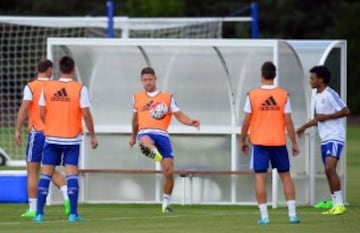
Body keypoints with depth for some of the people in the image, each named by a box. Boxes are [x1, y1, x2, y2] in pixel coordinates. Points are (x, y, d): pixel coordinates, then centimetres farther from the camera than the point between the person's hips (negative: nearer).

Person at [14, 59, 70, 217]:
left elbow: (24, 108, -15)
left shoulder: (31, 87, -6)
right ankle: (67, 195, -8)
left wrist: (17, 130, -13)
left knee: (32, 171, 3)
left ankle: (33, 209, 2)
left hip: (37, 133, -4)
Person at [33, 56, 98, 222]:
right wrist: (92, 136, 1)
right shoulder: (80, 89, -8)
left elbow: (42, 113, 4)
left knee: (46, 172, 6)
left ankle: (39, 213, 3)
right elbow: (86, 115, -10)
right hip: (72, 138, -2)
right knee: (72, 173, -1)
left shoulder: (47, 87, -1)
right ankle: (73, 213, -6)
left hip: (51, 137, 2)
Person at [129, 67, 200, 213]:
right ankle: (153, 152, -77)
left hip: (162, 135, 0)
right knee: (146, 141, -41)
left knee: (169, 172, -5)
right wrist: (133, 136, 42)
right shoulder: (137, 97, 19)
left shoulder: (167, 98, 13)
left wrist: (191, 122, -16)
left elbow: (179, 115, 4)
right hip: (145, 133, 0)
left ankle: (166, 203, 11)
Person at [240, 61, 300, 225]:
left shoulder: (252, 95, -5)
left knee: (260, 177, 2)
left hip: (259, 142, -1)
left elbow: (246, 121, -3)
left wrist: (242, 140, 10)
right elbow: (288, 121, -3)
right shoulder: (283, 95, -3)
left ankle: (264, 216, -3)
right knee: (285, 176, 10)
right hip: (279, 142, 1)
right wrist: (294, 143, 5)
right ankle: (292, 214, 5)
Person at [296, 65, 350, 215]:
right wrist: (304, 127, 23)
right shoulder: (316, 97, 16)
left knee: (330, 168, -20)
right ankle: (335, 206, 11)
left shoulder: (330, 94, -12)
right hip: (324, 139, 10)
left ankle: (339, 204, -18)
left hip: (335, 138, -10)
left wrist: (326, 117, -17)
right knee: (328, 171, 7)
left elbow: (346, 111, -18)